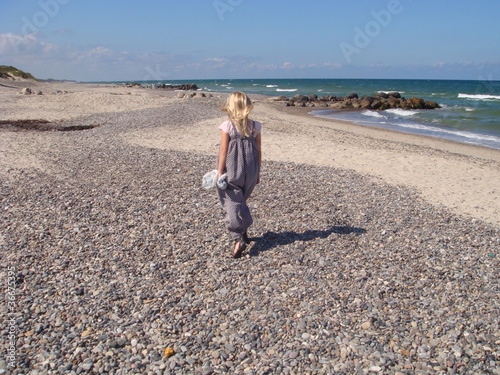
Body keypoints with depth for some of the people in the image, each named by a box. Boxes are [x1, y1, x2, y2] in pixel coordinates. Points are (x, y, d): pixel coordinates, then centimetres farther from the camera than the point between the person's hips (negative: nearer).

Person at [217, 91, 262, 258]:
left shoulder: (227, 126, -10)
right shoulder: (255, 127, 1)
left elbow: (223, 151, -10)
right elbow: (259, 152, 5)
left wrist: (220, 172, -4)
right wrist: (257, 172, 15)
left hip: (231, 172, -4)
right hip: (250, 173, 5)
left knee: (232, 204, -1)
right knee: (241, 201, 23)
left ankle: (238, 239, -12)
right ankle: (244, 232, 33)